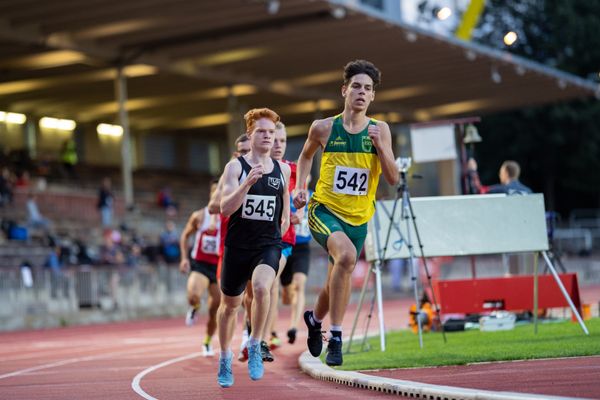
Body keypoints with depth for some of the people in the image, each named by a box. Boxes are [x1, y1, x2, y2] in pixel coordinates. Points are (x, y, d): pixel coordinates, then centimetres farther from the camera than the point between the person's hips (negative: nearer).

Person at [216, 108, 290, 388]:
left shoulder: (283, 170, 5)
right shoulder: (236, 167, -6)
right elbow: (225, 208, -17)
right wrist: (248, 183, -29)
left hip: (269, 245, 1)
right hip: (237, 246, -1)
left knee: (261, 287, -30)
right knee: (230, 304, 12)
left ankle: (255, 347, -12)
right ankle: (225, 358, 36)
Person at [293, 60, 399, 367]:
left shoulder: (380, 130, -1)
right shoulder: (324, 128, -3)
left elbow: (393, 179, -5)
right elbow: (306, 155, 18)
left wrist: (379, 145, -17)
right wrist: (300, 187, 4)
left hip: (358, 219, 4)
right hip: (324, 211, -3)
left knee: (338, 279, 16)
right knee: (346, 255, -32)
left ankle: (315, 319, 49)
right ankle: (335, 338, -26)